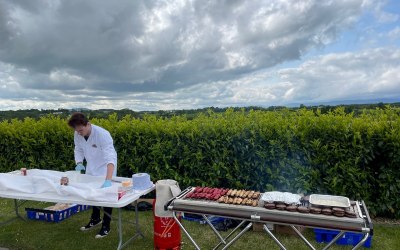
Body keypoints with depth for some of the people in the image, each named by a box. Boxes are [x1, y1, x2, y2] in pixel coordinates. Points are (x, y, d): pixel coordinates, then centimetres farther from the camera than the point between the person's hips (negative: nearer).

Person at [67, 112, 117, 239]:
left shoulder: (102, 134, -36)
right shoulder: (78, 134, -16)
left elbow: (111, 157, -45)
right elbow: (78, 149, 3)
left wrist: (108, 180, -56)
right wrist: (79, 163, -16)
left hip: (106, 168, -6)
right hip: (91, 168, 6)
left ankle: (106, 226, 19)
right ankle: (95, 219, 41)